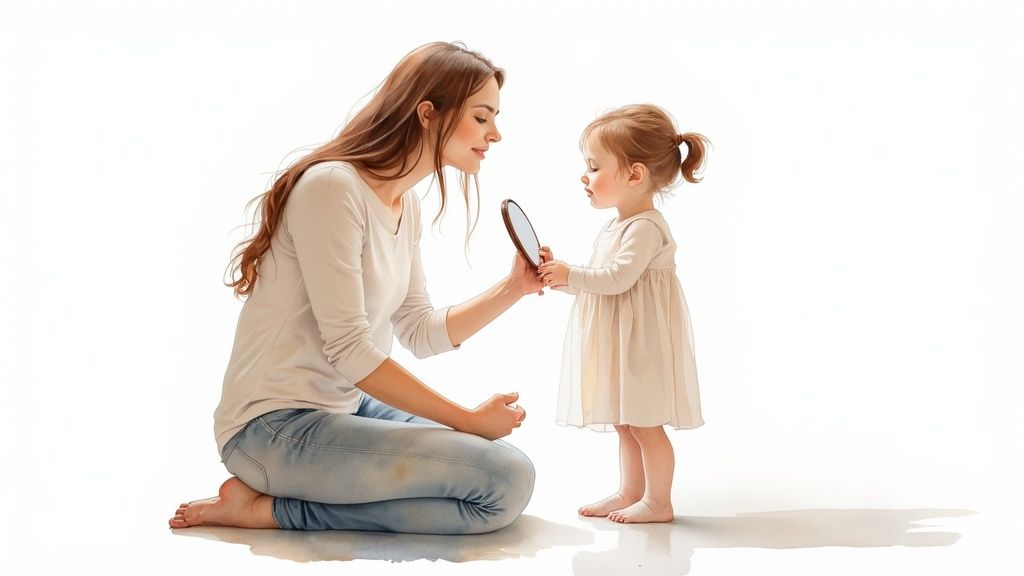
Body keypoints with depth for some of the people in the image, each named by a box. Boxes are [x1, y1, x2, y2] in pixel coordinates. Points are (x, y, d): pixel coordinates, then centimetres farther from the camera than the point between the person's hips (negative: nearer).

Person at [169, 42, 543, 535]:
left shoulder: (405, 206, 11)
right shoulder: (333, 187, -18)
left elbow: (422, 335, 13)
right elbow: (349, 350, -21)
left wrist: (514, 288, 0)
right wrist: (469, 419, -14)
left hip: (343, 409, 10)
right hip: (275, 428, -10)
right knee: (506, 483, -19)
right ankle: (269, 507, -9)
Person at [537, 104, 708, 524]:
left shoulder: (645, 227, -17)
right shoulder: (616, 227, 14)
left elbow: (619, 278, -26)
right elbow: (603, 281, 17)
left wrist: (571, 275, -21)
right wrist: (562, 277, 5)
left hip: (641, 341, -10)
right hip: (620, 344, 10)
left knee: (644, 423, -2)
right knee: (625, 423, 16)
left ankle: (658, 502, 8)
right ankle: (630, 492, 26)